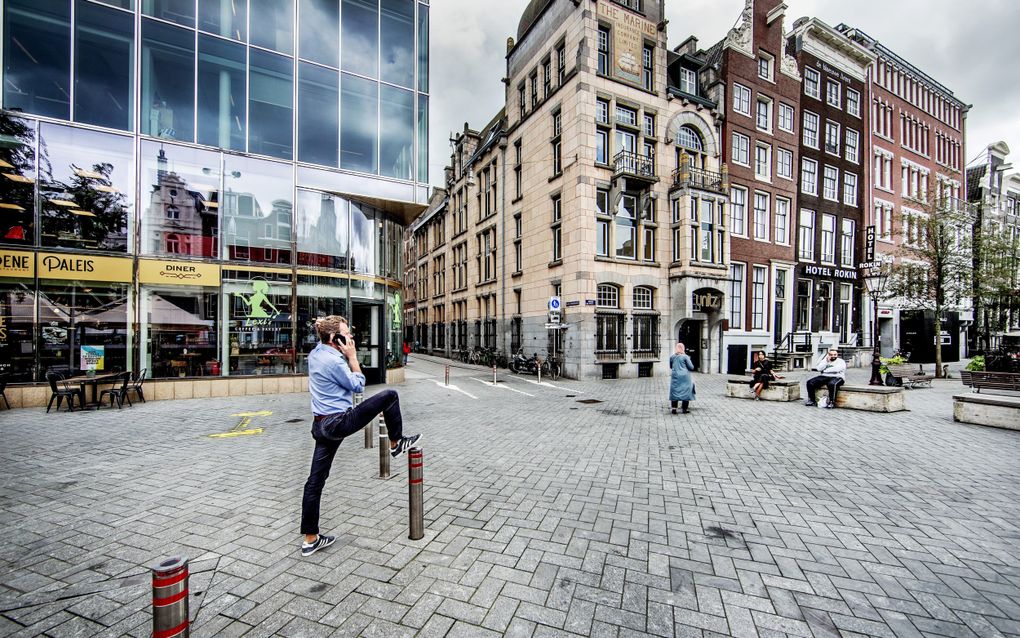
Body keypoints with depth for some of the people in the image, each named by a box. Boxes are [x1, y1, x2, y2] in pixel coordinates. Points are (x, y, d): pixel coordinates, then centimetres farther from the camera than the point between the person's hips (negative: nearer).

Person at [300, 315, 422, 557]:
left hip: (321, 425, 9)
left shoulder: (315, 354, 9)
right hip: (340, 422, -9)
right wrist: (352, 356, -6)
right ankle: (396, 444, 14)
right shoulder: (333, 360, -19)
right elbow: (357, 385, -7)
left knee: (315, 481, 14)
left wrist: (346, 356, 8)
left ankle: (310, 539, 27)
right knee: (390, 396, -1)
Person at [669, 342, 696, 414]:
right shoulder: (685, 357, -8)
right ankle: (684, 408, 8)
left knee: (674, 392, 8)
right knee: (686, 392, 6)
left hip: (675, 377, 3)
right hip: (684, 377, -3)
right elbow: (691, 367, -6)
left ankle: (673, 408, 2)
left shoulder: (672, 357, 3)